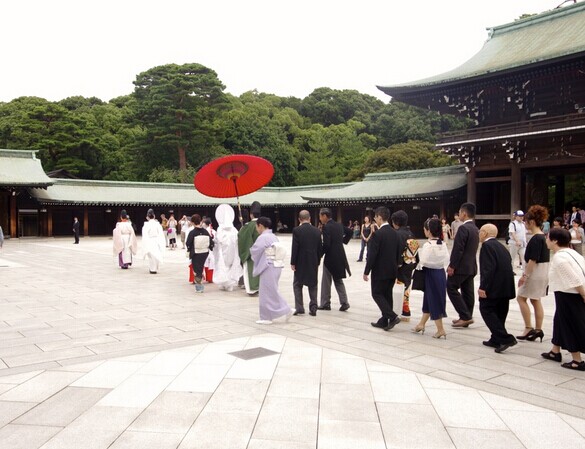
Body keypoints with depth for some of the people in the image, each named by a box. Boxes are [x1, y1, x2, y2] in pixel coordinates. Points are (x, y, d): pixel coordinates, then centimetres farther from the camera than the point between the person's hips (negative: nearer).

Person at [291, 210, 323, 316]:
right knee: (313, 285, 12)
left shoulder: (296, 230, -11)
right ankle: (313, 308, 11)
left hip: (300, 263, -3)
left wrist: (293, 263, -6)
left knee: (297, 285, 9)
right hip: (313, 262, 3)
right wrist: (318, 260, 15)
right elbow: (320, 248, 5)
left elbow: (294, 248, -12)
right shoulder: (317, 231, 2)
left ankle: (299, 308, 4)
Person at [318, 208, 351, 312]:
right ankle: (344, 302, 9)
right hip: (340, 257, 7)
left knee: (326, 282, 7)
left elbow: (326, 244, -22)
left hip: (330, 257, -7)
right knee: (338, 281, 17)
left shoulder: (326, 227, -16)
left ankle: (325, 304, 15)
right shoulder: (339, 225, 8)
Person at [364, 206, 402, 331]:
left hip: (380, 271, -7)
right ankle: (384, 321, 18)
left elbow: (372, 255, -18)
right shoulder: (395, 233, 6)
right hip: (392, 270, 8)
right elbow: (399, 253, 11)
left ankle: (392, 316, -11)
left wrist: (366, 271, -11)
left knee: (377, 294, 3)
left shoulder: (377, 234, -17)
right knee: (387, 295, 13)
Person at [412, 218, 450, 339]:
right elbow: (446, 261, 4)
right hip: (441, 273, 7)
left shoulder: (428, 245, -18)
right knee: (428, 300, 18)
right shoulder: (443, 244, 3)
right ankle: (421, 324, 30)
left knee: (434, 301, 2)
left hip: (431, 274, -7)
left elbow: (423, 261, -19)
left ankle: (440, 330, 7)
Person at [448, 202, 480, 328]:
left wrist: (452, 265, -16)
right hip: (471, 266, 9)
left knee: (451, 288, -2)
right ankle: (466, 318, 14)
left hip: (461, 266, -9)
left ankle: (465, 316, -7)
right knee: (467, 292, 10)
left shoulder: (463, 228, -16)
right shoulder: (475, 229, 13)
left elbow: (458, 249, -21)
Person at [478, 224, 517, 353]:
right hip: (505, 286, 9)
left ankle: (505, 338, -12)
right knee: (499, 312, 14)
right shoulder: (500, 246, 19)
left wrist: (483, 287, -22)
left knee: (486, 309, -4)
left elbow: (489, 268, -21)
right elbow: (507, 266, 19)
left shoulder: (487, 245, -10)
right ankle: (496, 339, 22)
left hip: (494, 286, -9)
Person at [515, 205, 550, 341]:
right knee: (536, 300, 13)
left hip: (535, 273, -9)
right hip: (542, 273, 9)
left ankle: (528, 328, 3)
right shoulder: (543, 237, 9)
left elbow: (533, 260, -23)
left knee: (521, 298, 1)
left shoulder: (536, 239, -20)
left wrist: (524, 275, -19)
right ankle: (538, 330, 16)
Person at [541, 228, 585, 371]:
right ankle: (555, 352, 37)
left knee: (571, 326, 2)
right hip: (571, 295, 10)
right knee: (561, 320, 22)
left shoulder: (559, 258, -20)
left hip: (568, 295, -10)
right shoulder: (571, 253, 9)